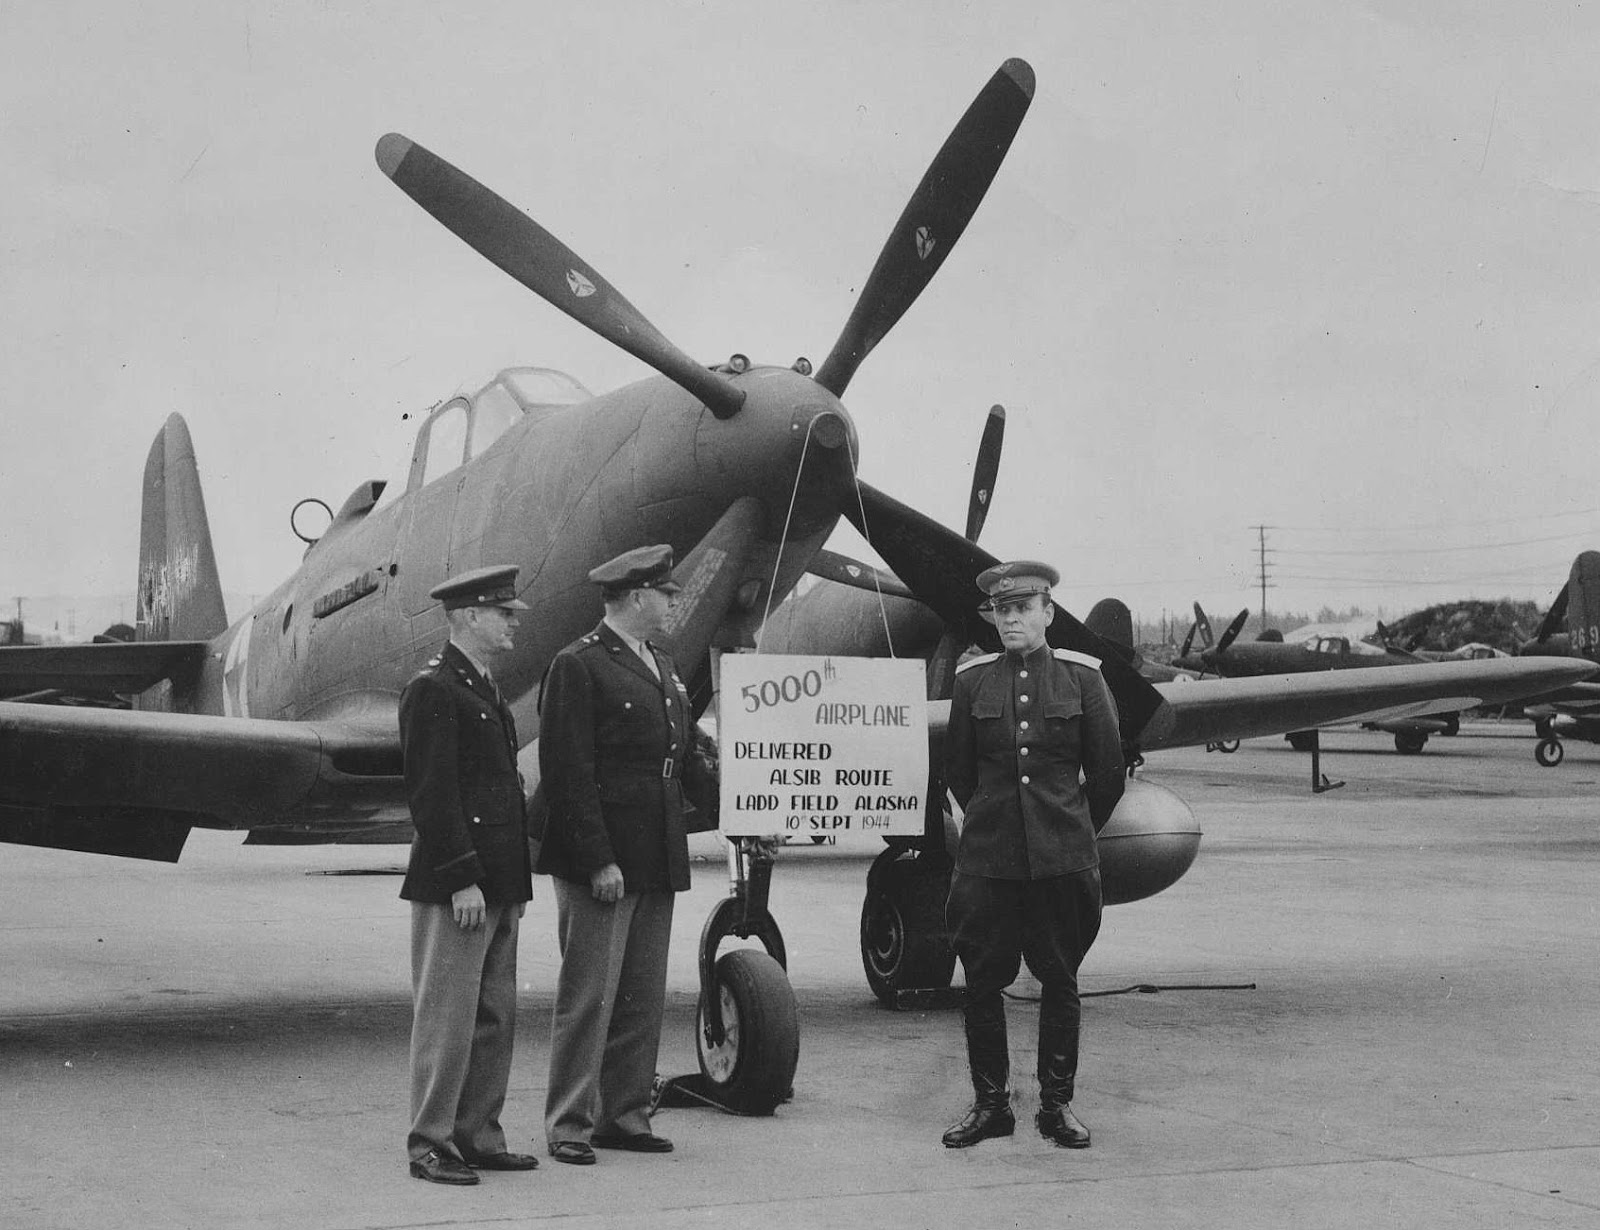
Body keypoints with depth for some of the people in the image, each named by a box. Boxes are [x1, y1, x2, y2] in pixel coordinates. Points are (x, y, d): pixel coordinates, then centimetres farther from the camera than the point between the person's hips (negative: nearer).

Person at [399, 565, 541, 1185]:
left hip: (496, 886, 9)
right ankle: (430, 1144, 3)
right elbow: (431, 793, -17)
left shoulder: (484, 690, 18)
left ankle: (478, 1137, 19)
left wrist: (515, 882, 17)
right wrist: (462, 879, -20)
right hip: (453, 886, -9)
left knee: (495, 1016, 12)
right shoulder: (432, 690, -11)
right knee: (447, 1015, -4)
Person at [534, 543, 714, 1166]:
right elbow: (569, 775, -15)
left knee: (643, 997, 11)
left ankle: (625, 1114, 19)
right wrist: (598, 861, -19)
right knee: (588, 996, -4)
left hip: (656, 858, 8)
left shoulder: (662, 665, 18)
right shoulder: (579, 666, -9)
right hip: (597, 863, -8)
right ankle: (569, 1125, 3)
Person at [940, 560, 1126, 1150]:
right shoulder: (972, 679, 4)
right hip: (987, 856, 1)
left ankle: (1057, 1103, 14)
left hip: (1062, 858, -1)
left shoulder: (1081, 675, 0)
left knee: (1059, 980, 5)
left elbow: (1108, 771, 8)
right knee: (981, 980, 2)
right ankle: (990, 1103, 12)